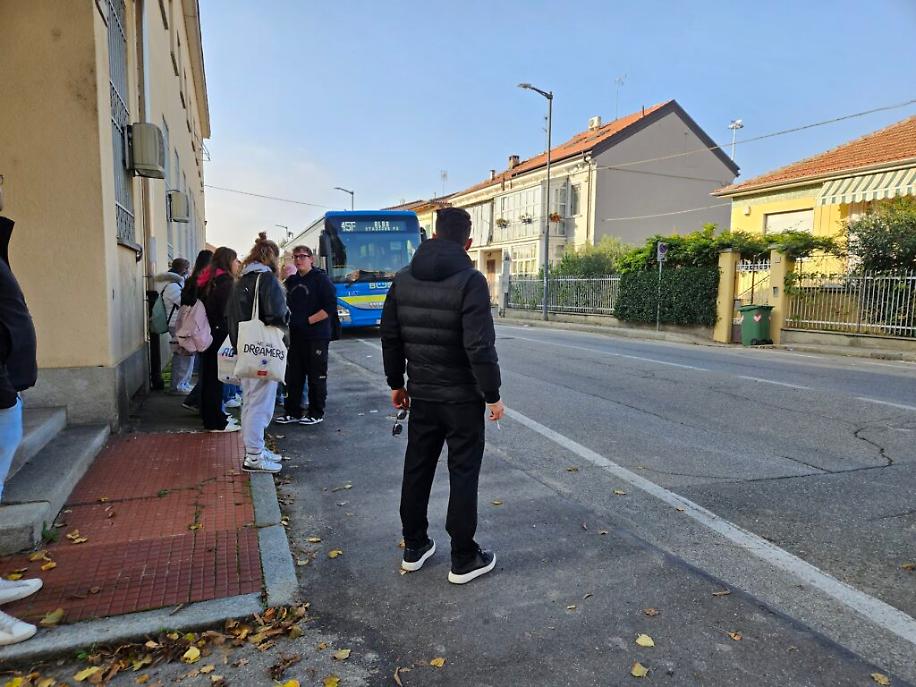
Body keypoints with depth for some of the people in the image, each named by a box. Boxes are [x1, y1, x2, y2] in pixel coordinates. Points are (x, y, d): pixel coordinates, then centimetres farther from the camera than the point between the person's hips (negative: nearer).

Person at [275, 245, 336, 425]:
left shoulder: (320, 278, -7)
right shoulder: (291, 281, 14)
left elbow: (331, 307, -14)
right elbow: (287, 305, 24)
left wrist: (309, 320, -17)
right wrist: (289, 319, 4)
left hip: (316, 336, -6)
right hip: (296, 335, 7)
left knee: (316, 376, 3)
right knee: (293, 376, 10)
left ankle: (316, 413, 13)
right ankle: (292, 412, 21)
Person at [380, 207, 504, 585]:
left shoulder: (403, 278, 2)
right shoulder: (470, 280, -16)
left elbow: (390, 336, 6)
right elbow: (480, 346, -21)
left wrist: (396, 383, 16)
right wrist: (492, 394, -11)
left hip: (421, 395, 5)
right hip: (463, 398, -5)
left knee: (416, 470, 16)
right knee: (463, 475, 6)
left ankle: (414, 547, 30)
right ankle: (464, 560, 17)